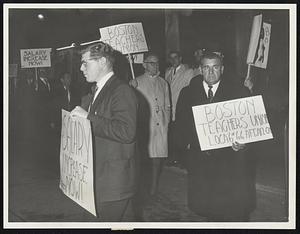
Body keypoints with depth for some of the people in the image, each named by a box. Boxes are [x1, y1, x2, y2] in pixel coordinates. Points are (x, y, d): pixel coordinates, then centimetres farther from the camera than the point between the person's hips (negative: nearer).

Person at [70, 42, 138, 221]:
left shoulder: (122, 91, -16)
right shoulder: (97, 92, 17)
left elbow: (126, 132, -29)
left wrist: (89, 117, -24)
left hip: (115, 180, -9)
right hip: (100, 177, 9)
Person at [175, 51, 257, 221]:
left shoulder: (239, 92, 0)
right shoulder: (188, 93, 6)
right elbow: (181, 124, 11)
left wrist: (244, 144, -18)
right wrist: (188, 143, -3)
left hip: (232, 160, -2)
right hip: (200, 161, 2)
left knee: (236, 212, 2)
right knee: (208, 210, 9)